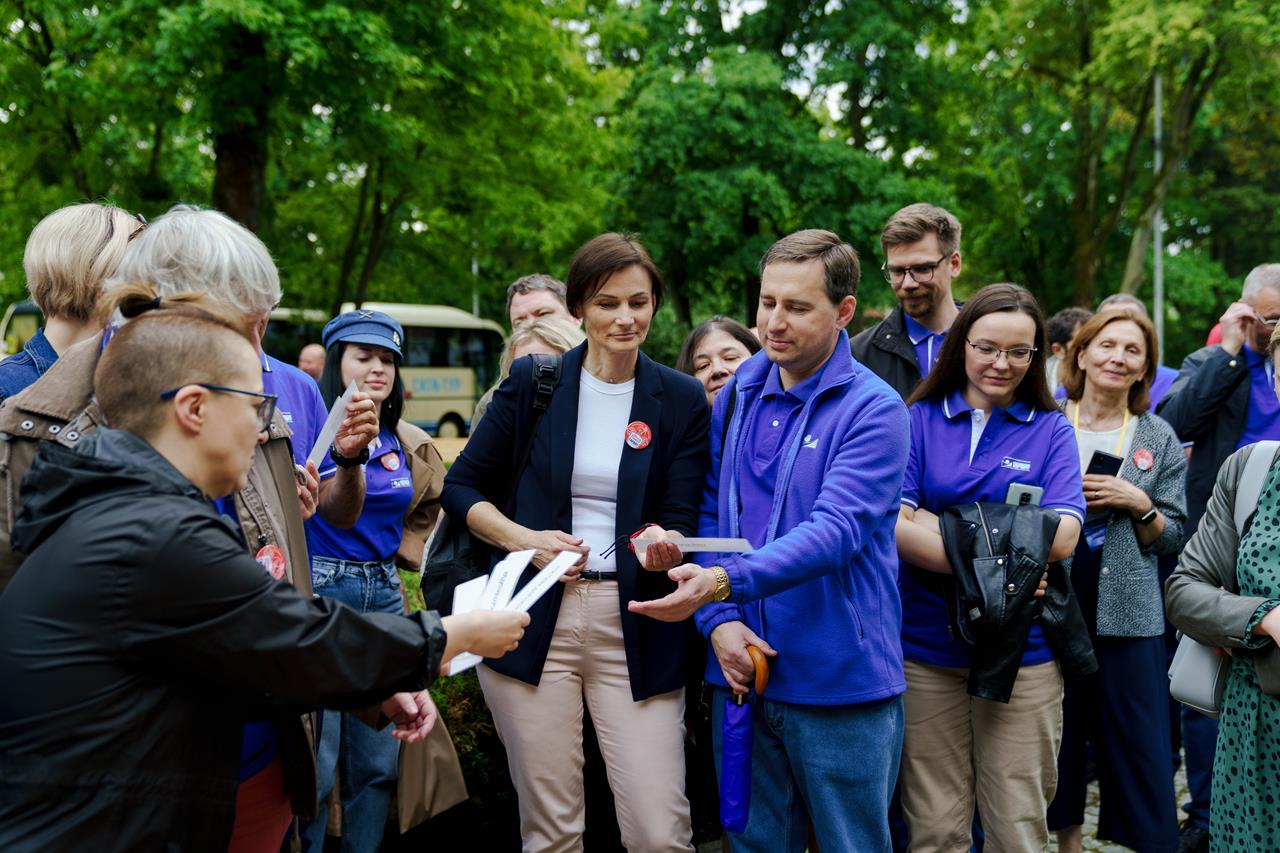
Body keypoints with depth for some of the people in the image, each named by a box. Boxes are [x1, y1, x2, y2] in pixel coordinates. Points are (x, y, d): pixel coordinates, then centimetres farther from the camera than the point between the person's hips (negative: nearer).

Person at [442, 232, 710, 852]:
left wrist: (664, 547, -23)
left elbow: (682, 524, 1)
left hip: (636, 631, 0)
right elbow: (462, 486, 7)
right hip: (533, 621, 0)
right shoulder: (531, 381, 3)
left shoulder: (682, 400, 3)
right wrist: (525, 539, -10)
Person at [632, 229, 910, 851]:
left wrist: (724, 581, -34)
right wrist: (719, 621, -7)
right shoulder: (736, 397, 7)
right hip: (741, 672, 5)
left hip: (840, 682, -4)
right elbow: (708, 514, 7)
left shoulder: (874, 409, -10)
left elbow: (835, 530, -22)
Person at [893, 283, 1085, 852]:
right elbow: (895, 527, -9)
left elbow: (1061, 539, -8)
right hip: (926, 650, 0)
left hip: (1022, 654, 0)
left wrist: (940, 525, -10)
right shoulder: (917, 420, 4)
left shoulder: (1051, 431, 6)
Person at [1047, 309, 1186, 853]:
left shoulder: (1159, 439, 6)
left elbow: (1173, 537, 6)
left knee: (1140, 741, 1)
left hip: (1128, 610, 0)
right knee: (1057, 729, 11)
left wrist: (1137, 503, -11)